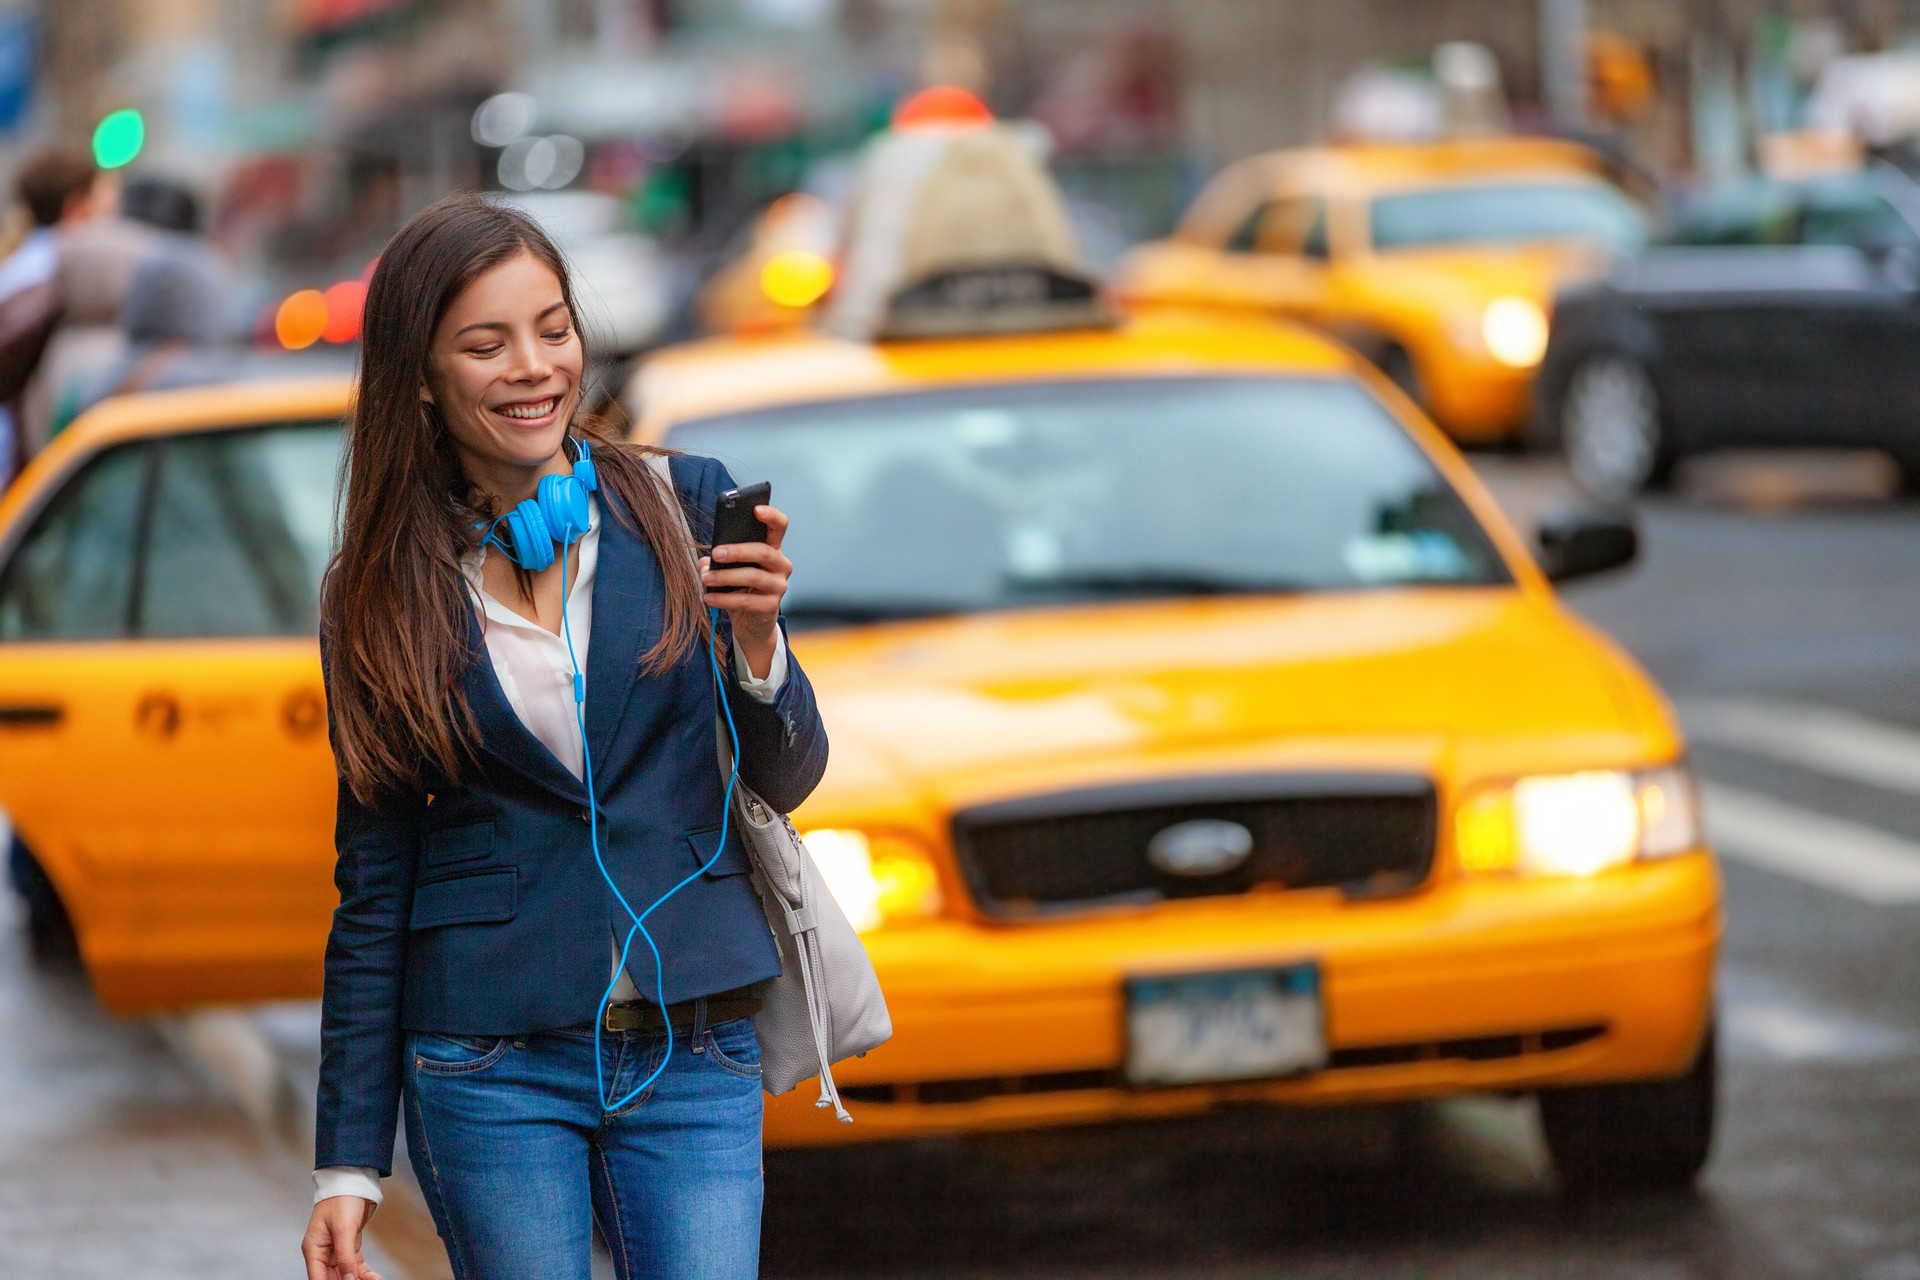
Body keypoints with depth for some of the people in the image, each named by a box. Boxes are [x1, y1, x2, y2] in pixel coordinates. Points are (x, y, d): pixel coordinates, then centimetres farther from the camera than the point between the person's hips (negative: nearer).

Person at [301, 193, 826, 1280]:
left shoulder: (686, 506, 3)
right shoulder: (386, 597, 3)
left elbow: (786, 781, 7)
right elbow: (373, 891, 6)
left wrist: (755, 641, -14)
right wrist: (347, 1162, 3)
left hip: (695, 1056, 0)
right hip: (492, 1065, 0)